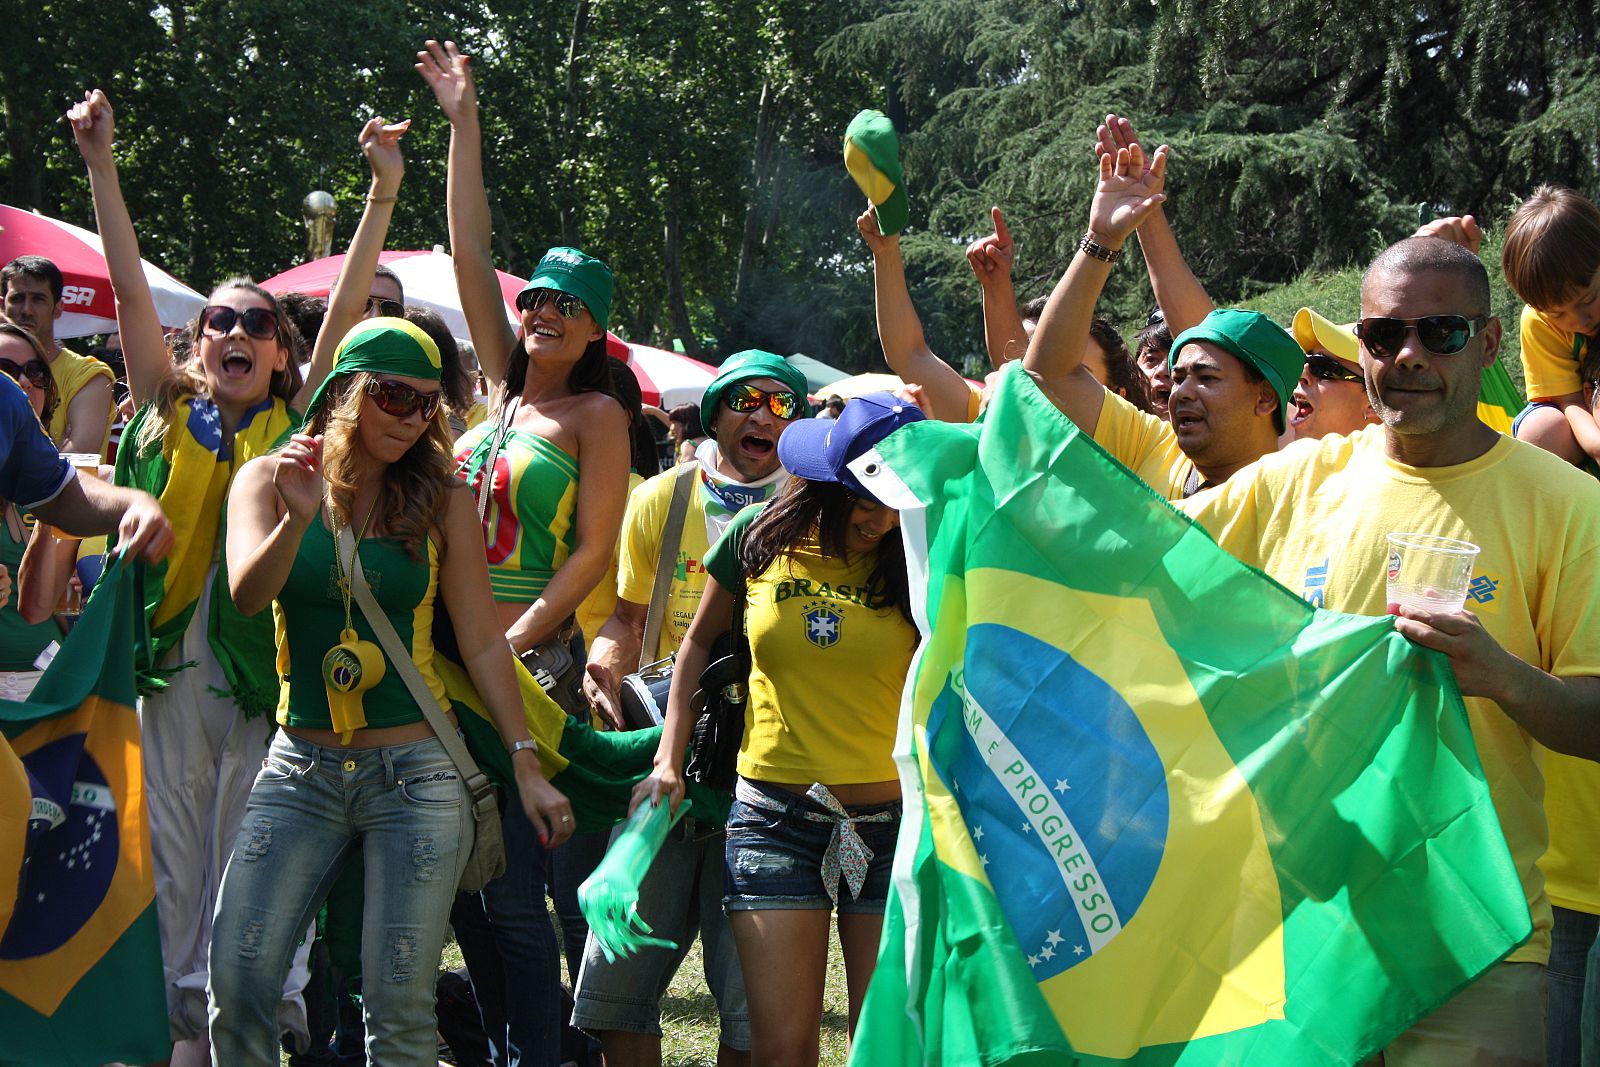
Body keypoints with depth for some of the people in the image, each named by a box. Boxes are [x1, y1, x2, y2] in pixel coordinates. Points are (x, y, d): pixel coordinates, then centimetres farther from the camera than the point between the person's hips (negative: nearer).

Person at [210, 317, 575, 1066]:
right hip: (302, 770, 1)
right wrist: (298, 518, -31)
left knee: (398, 1004, -5)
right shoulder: (269, 481, 3)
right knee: (238, 980, -8)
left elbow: (481, 643, 3)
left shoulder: (442, 499, 2)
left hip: (417, 773, -1)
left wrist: (527, 765, 0)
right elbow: (247, 596, -14)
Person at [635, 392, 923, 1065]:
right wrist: (669, 758, 11)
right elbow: (699, 641, 17)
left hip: (892, 820, 0)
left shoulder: (914, 557, 0)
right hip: (775, 816, 0)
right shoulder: (761, 537, 3)